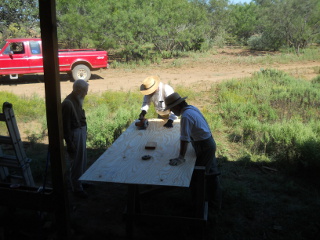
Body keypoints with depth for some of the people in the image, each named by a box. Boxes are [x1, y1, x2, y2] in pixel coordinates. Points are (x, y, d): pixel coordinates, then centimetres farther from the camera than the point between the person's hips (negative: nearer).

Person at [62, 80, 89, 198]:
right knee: (76, 162, 3)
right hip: (75, 134, -9)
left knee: (82, 159, 21)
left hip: (81, 132, 9)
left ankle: (81, 180, 39)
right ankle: (77, 188, 16)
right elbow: (65, 126, -22)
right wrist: (69, 143, -20)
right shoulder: (67, 103, -23)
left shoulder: (77, 100, 5)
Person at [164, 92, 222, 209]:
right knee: (211, 174, 19)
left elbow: (184, 139, -28)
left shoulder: (186, 116, -25)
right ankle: (215, 202, 33)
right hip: (210, 143, 10)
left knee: (196, 177, 2)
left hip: (204, 147, -10)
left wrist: (181, 158, -26)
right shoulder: (192, 108, 4)